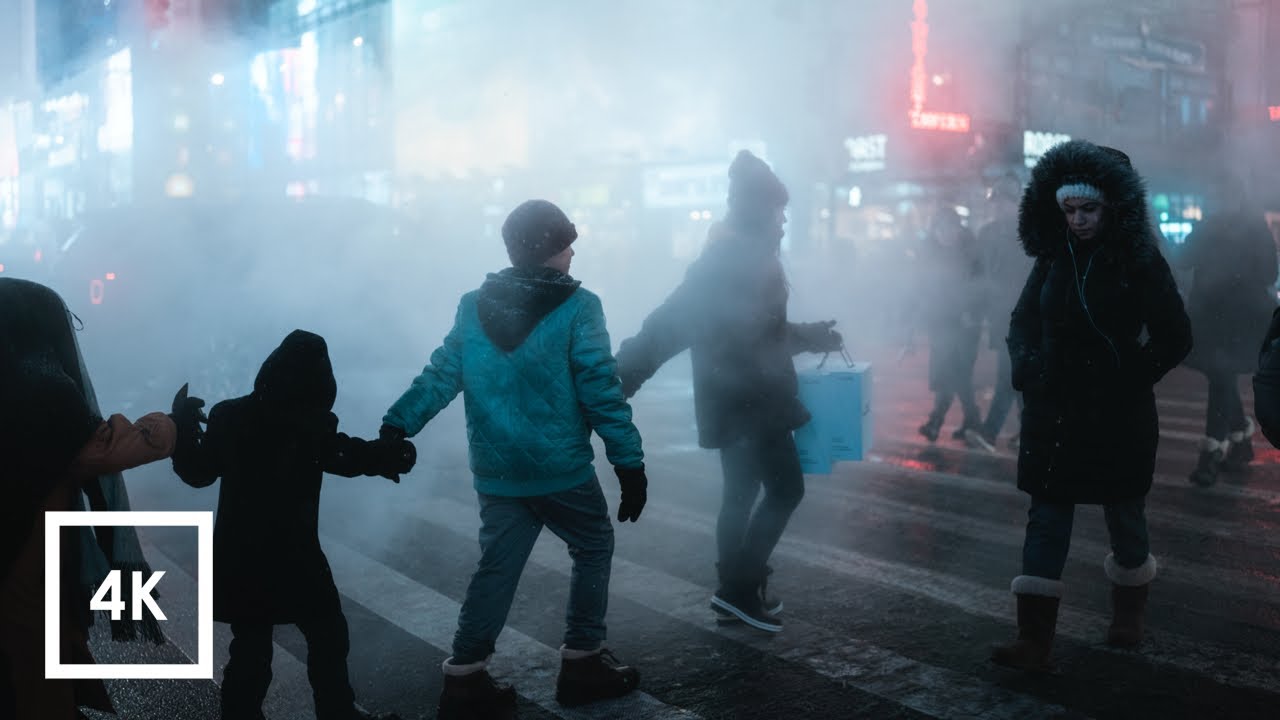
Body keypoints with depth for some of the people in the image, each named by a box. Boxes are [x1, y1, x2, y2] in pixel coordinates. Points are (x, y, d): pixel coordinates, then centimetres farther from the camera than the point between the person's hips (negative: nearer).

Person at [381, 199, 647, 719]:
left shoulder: (474, 305, 5)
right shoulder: (576, 306, -11)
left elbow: (441, 375, 2)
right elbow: (600, 389, -14)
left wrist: (396, 426, 3)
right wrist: (630, 461, -10)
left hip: (495, 471, 5)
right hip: (560, 469, -5)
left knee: (497, 566, 12)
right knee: (594, 548, 15)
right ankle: (582, 663, 19)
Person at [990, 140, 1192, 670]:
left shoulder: (1139, 261, -6)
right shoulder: (1052, 259, 4)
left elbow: (1175, 339, -3)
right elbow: (1023, 322, 14)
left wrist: (1132, 380, -7)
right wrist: (1025, 369, -1)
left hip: (1117, 416, -3)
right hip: (1053, 413, 3)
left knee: (1124, 516, 13)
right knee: (1046, 518, -1)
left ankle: (1128, 614, 37)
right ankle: (1034, 640, -1)